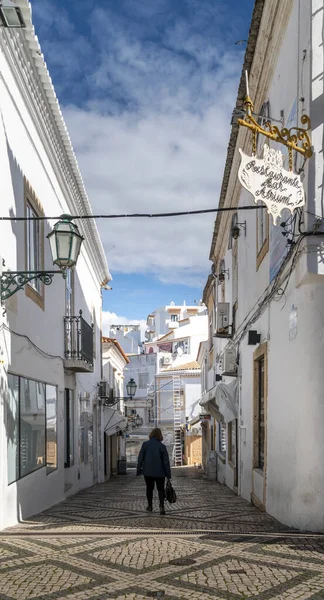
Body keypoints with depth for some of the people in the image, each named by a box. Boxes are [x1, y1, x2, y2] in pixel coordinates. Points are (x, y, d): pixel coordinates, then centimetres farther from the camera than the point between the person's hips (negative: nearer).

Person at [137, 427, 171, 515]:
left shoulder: (145, 444, -4)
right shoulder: (162, 446, -7)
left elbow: (140, 458, -2)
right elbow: (166, 461, -6)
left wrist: (139, 470, 6)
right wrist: (168, 474, -1)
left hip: (148, 472, 1)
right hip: (159, 472, -1)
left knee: (149, 488, 18)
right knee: (161, 489, 7)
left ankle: (150, 506, 26)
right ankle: (161, 506, -11)